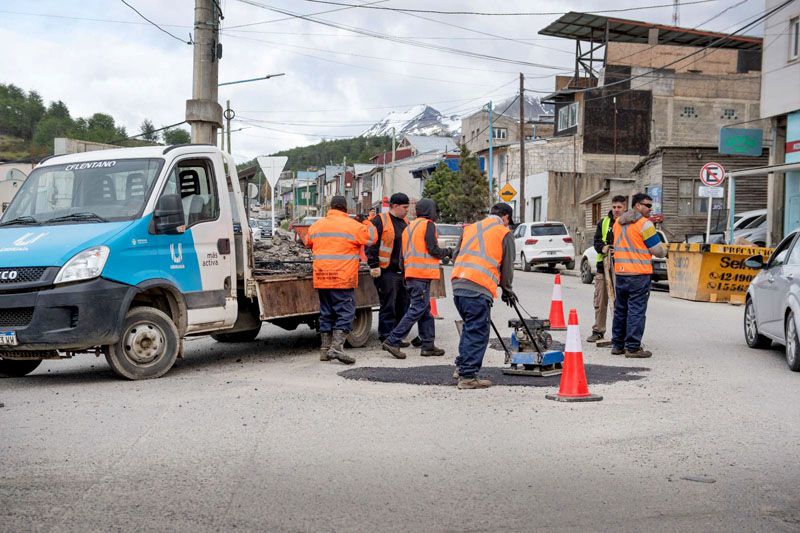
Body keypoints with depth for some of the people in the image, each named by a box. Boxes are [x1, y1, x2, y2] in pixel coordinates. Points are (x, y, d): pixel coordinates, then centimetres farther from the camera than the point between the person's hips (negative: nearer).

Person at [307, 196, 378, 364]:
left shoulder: (316, 226, 11)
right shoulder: (352, 225, -6)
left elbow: (309, 243, 26)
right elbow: (372, 237, 1)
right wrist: (369, 224, 20)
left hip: (321, 278, 6)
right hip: (343, 279, -6)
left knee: (326, 313, 14)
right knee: (345, 313, -2)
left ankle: (325, 349, 16)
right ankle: (337, 347, -14)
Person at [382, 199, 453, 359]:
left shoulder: (409, 227, 19)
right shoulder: (428, 224, -5)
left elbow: (403, 254, 19)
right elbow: (433, 249, -11)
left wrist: (405, 274, 23)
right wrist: (448, 252, 7)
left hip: (410, 273, 9)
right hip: (422, 274, -9)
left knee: (425, 311, 13)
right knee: (417, 310, -8)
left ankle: (428, 345, 14)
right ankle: (393, 341, -13)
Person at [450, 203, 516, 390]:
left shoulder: (470, 228, 23)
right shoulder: (504, 233, 6)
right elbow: (507, 266, 9)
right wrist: (507, 290, 24)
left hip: (457, 283, 7)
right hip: (479, 289, -7)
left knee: (469, 327, 22)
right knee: (477, 332, -2)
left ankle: (461, 366, 24)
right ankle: (468, 376, -3)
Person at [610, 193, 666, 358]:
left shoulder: (618, 222, 13)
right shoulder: (645, 224, -10)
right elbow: (658, 250, -8)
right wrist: (663, 249, 13)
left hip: (619, 272, 7)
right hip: (639, 274, -7)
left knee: (620, 309, 14)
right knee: (636, 310, -4)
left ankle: (617, 345, 19)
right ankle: (632, 347, -4)